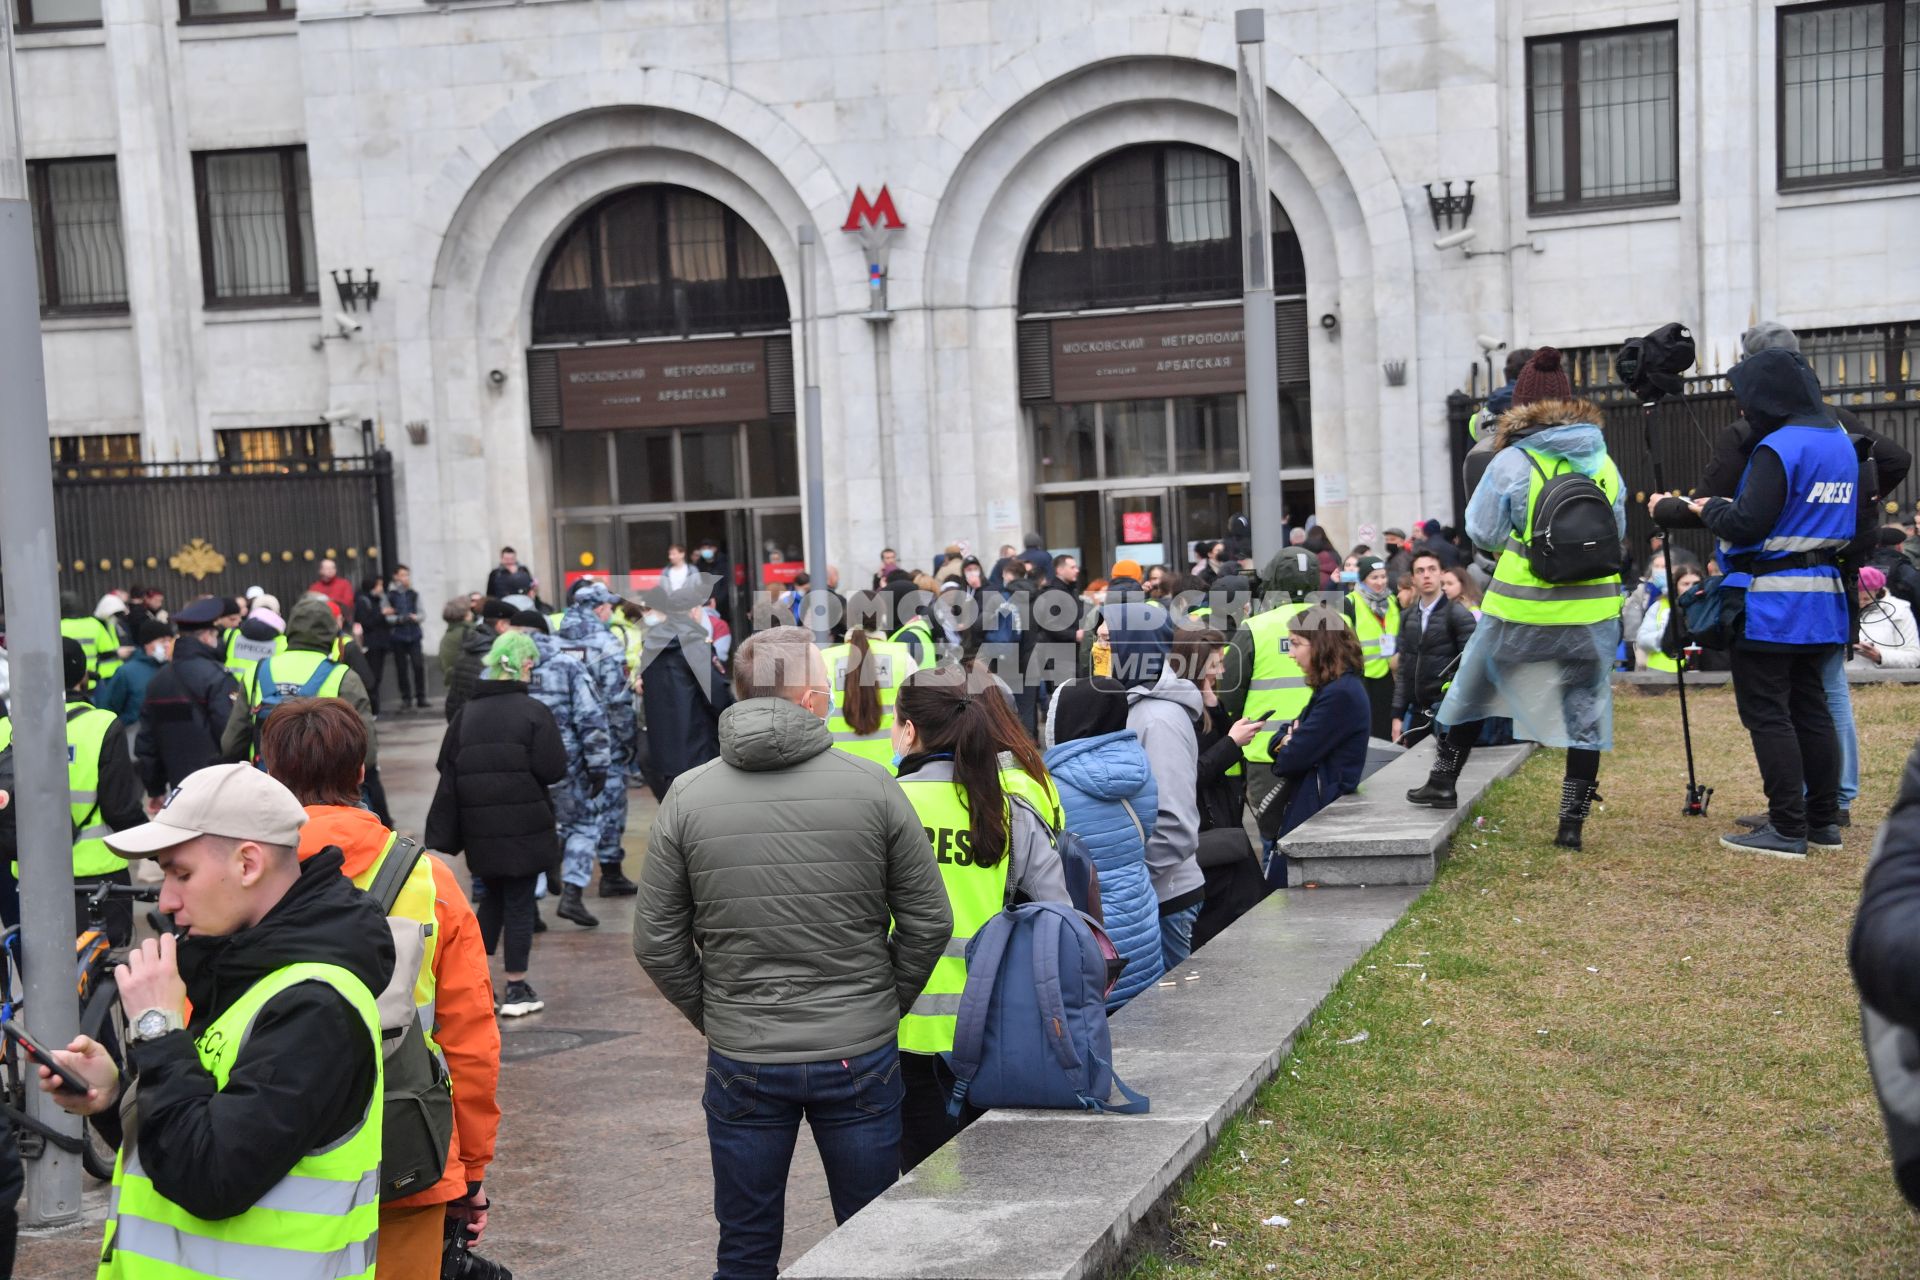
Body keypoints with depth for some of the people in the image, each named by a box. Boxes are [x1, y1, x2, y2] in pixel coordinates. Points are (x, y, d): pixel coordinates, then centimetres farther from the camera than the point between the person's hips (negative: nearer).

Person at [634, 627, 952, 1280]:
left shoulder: (687, 797, -4)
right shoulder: (872, 785, -7)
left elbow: (656, 943, -1)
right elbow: (929, 921, -4)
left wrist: (714, 1017, 11)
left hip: (742, 1062, 1)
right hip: (862, 1056, -1)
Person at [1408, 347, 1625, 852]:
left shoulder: (1511, 462, -10)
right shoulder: (1604, 463, 2)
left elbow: (1482, 532, -3)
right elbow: (1618, 531, 14)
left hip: (1521, 605, -2)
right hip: (1592, 607, 2)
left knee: (1475, 685, 18)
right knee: (1585, 706, 9)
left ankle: (1443, 781, 28)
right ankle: (1572, 821, 9)